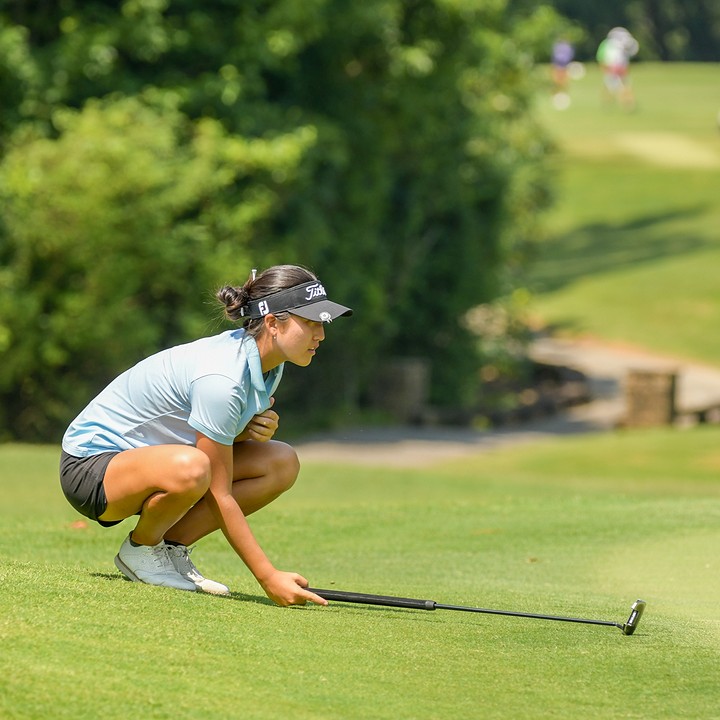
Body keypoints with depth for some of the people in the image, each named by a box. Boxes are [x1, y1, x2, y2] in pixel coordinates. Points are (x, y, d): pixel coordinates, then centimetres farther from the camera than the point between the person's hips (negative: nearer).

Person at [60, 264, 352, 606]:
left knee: (282, 462, -4)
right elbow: (219, 495, -26)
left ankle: (171, 542, 0)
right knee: (191, 467, -40)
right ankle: (140, 548, -10)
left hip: (150, 453, 9)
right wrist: (269, 578, -27)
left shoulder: (267, 365, -2)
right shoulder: (220, 380, -30)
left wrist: (254, 431, -10)